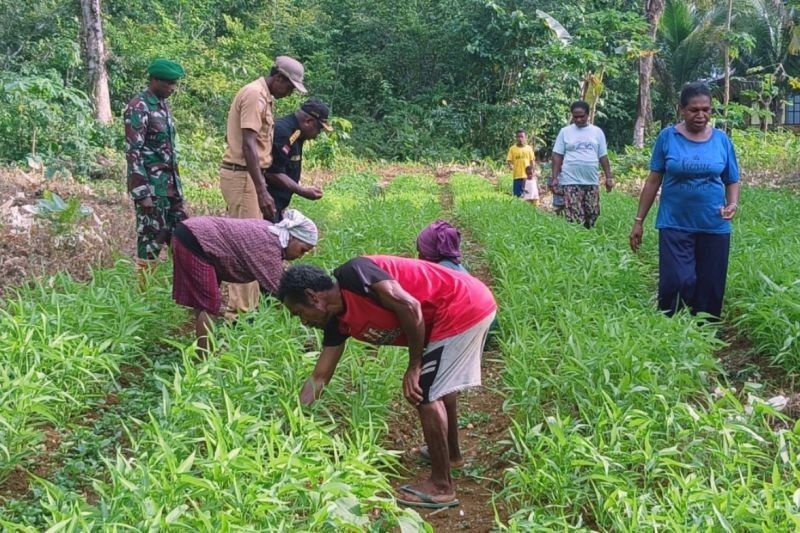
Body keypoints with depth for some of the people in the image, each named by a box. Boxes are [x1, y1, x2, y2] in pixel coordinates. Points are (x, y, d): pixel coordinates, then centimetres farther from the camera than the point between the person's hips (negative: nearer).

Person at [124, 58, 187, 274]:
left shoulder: (163, 105, 13)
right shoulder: (138, 107, -14)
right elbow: (133, 153, -18)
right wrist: (142, 193, -22)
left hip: (169, 184, 9)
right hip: (150, 185, -9)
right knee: (152, 239, -3)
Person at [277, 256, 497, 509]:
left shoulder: (353, 275, -17)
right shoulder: (339, 322, 9)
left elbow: (410, 306, -23)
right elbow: (319, 378, 14)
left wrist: (414, 367, -14)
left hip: (464, 308, -10)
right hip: (472, 307, 10)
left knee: (426, 394, -6)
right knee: (439, 384, 27)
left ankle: (442, 486, 3)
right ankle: (451, 453, 46)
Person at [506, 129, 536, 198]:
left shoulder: (529, 148, 7)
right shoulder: (512, 148, 2)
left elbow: (532, 161, 11)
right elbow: (508, 160, 1)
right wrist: (510, 165, -20)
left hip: (527, 176, 1)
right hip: (517, 176, -1)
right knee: (517, 195, 0)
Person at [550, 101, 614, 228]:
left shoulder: (597, 132, 9)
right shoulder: (565, 132, 3)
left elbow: (603, 156, 11)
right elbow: (557, 156, 3)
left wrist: (609, 177, 7)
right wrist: (554, 177, -5)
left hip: (591, 182, 3)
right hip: (571, 182, -3)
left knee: (592, 215, 5)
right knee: (574, 220, -8)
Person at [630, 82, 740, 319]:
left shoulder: (722, 140, 2)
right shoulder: (667, 136, -3)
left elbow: (732, 181, 10)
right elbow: (653, 180, 2)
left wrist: (733, 204, -11)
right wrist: (639, 220, 2)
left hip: (714, 227, 2)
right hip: (675, 225, -2)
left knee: (710, 289, 7)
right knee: (675, 284, -11)